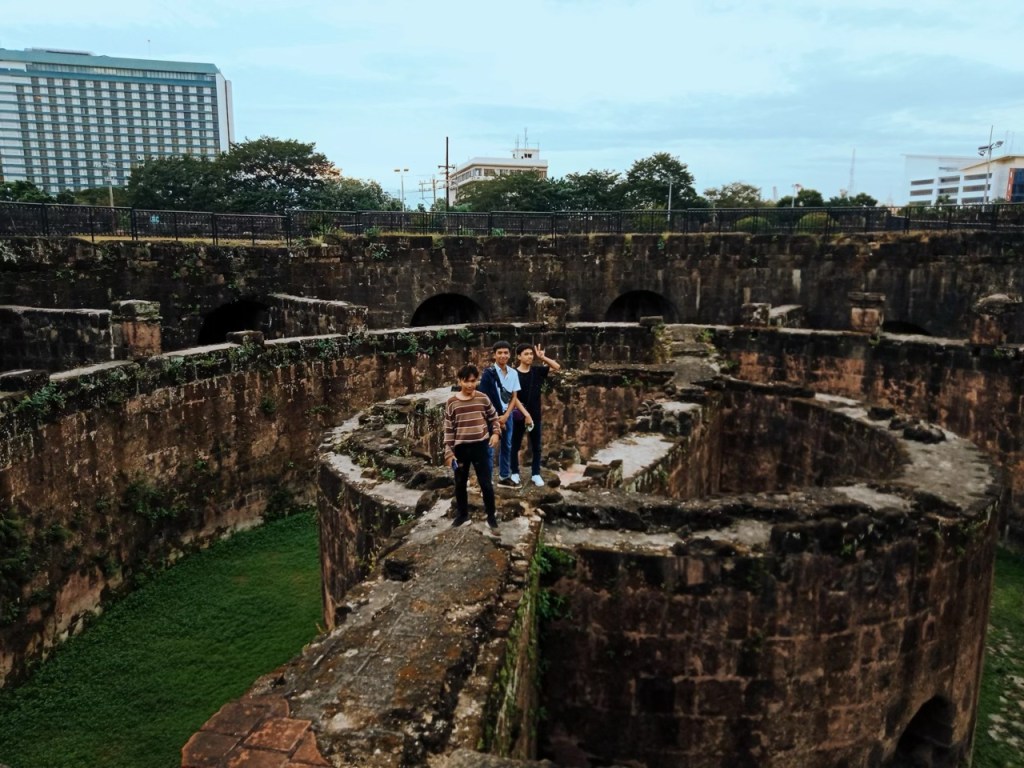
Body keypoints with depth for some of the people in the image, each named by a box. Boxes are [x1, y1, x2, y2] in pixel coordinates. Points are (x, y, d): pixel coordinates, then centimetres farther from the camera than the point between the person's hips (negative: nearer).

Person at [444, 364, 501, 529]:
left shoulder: (483, 399, -4)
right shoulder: (452, 402, -6)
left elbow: (493, 417, 12)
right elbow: (448, 428, -2)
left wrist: (495, 433, -3)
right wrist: (448, 451, -5)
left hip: (481, 446, 0)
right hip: (461, 448, 1)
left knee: (485, 483, 4)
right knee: (460, 483, 13)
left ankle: (491, 515, 20)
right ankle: (462, 514, 31)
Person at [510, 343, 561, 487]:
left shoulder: (537, 371, 1)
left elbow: (557, 367, -3)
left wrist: (542, 357, -13)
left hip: (535, 414, 3)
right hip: (518, 415, -3)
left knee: (536, 446, 9)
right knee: (515, 445, 8)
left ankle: (536, 474, 19)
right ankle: (515, 473, 21)